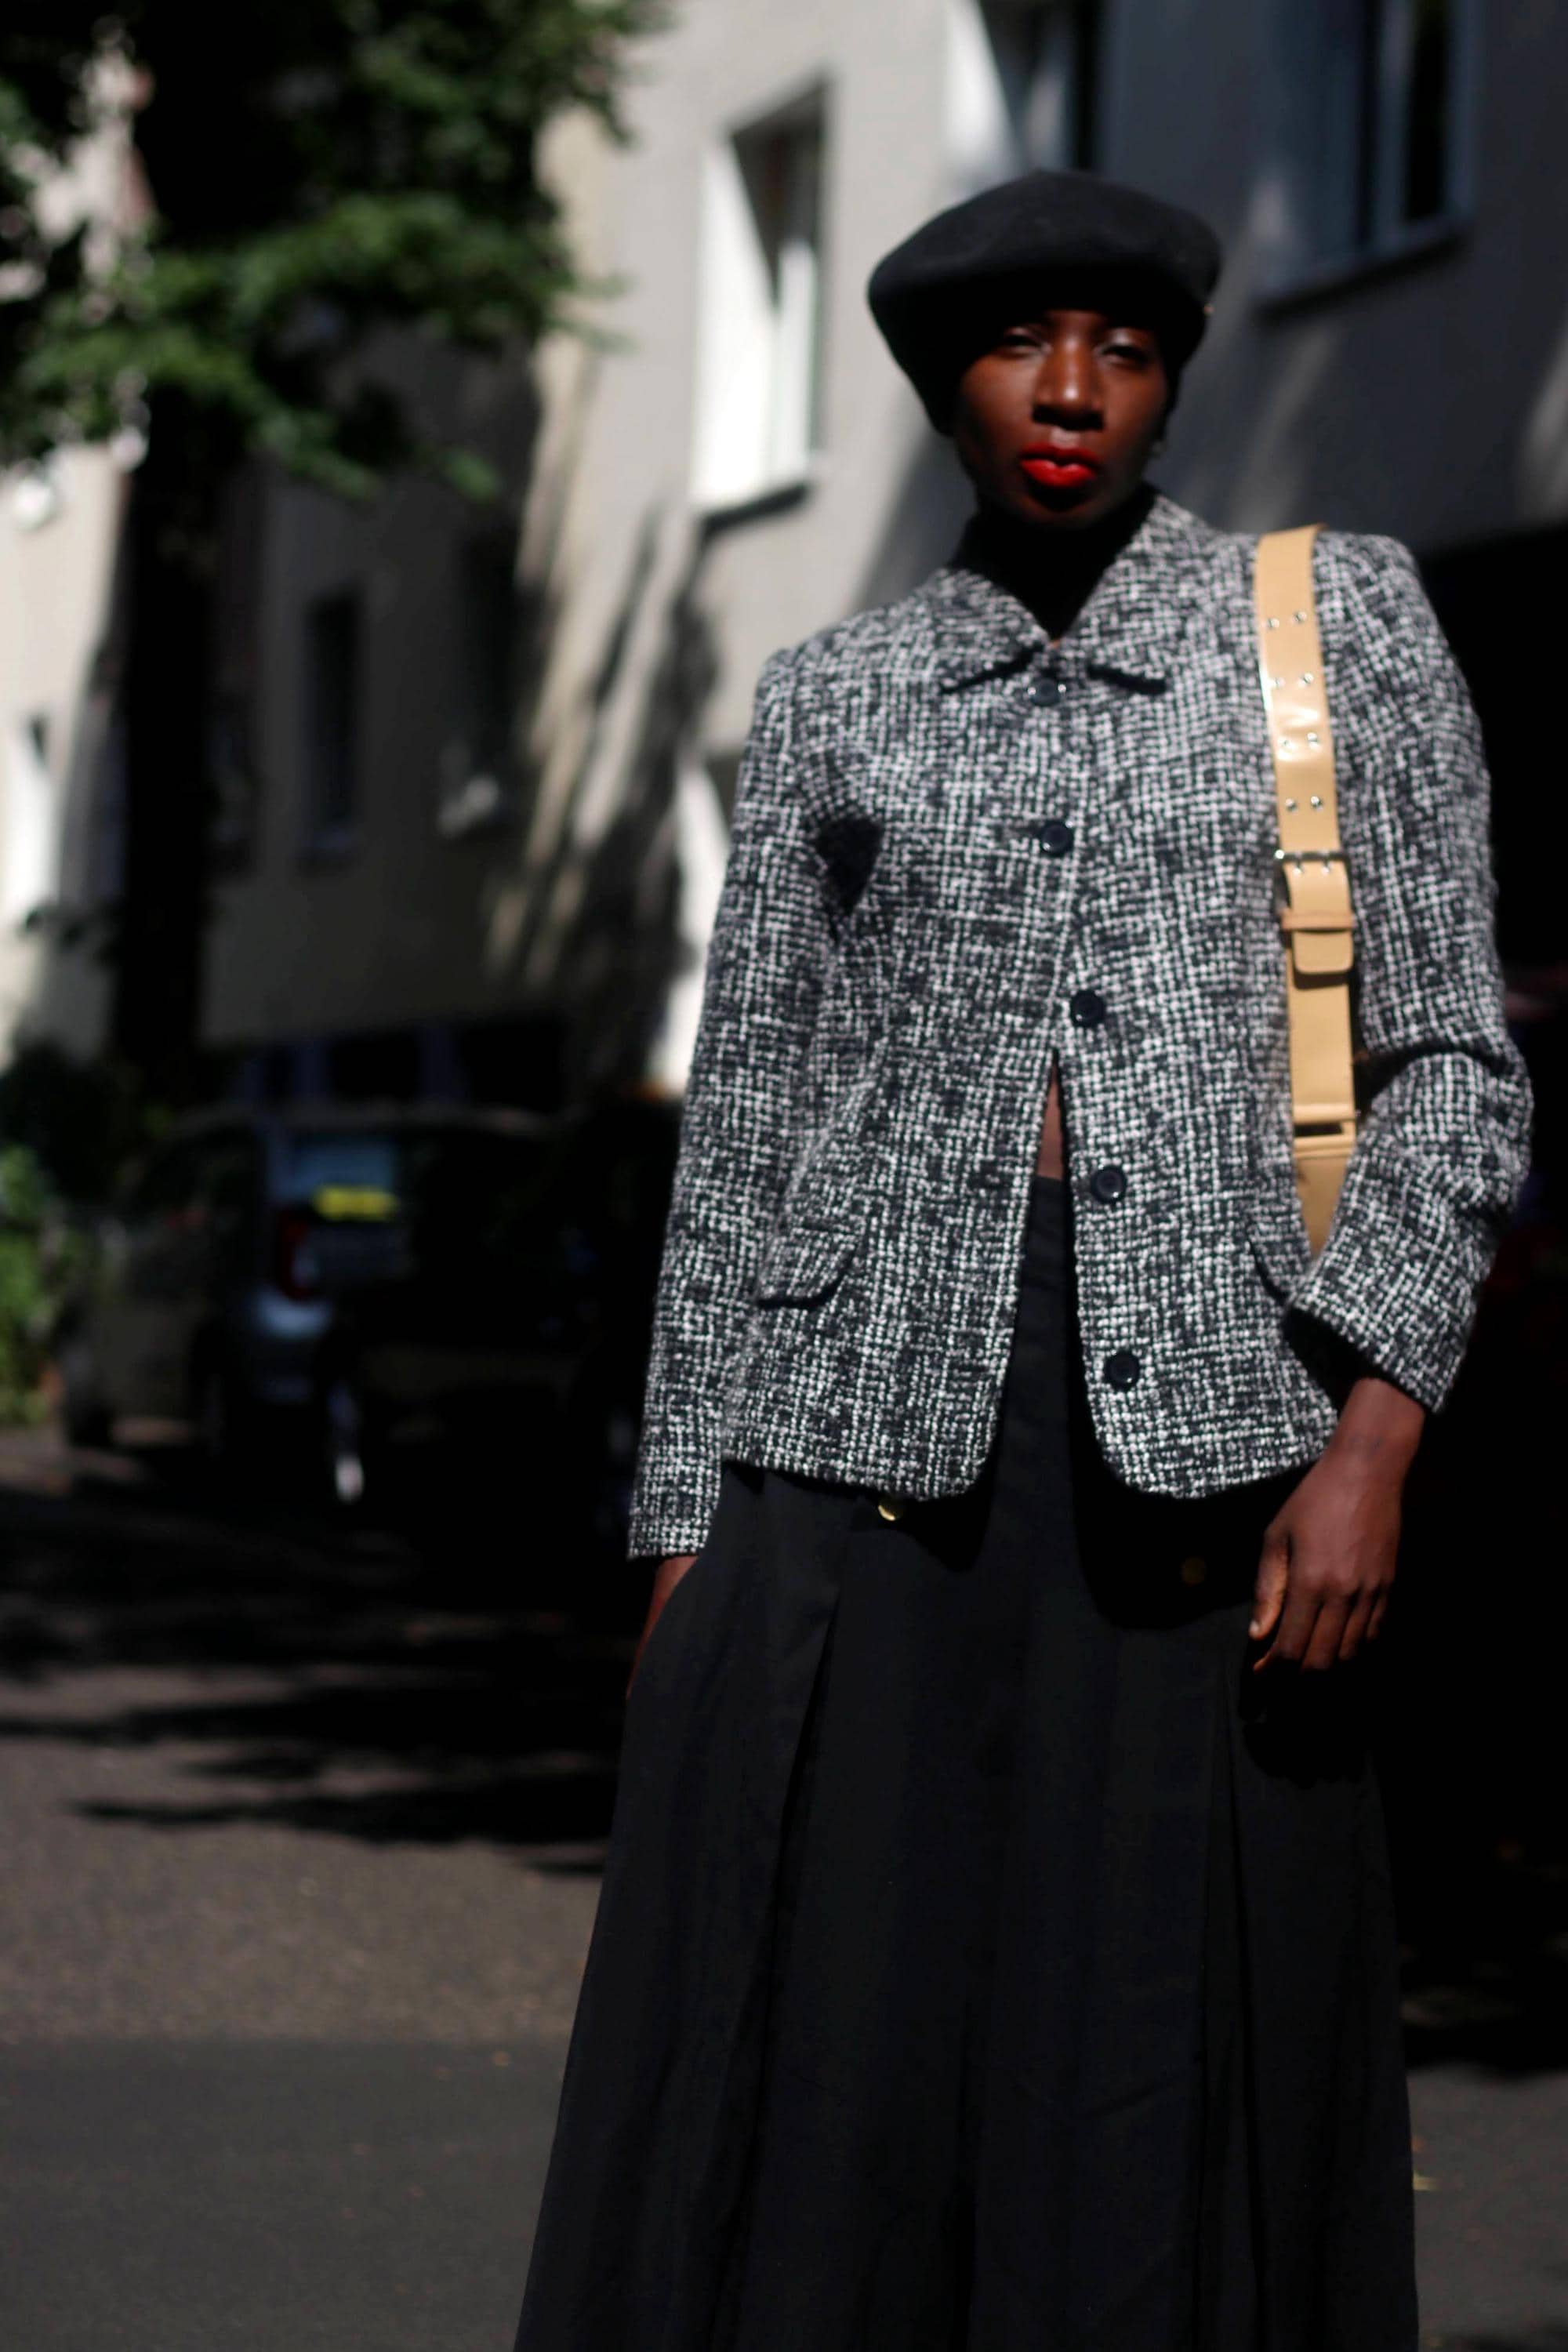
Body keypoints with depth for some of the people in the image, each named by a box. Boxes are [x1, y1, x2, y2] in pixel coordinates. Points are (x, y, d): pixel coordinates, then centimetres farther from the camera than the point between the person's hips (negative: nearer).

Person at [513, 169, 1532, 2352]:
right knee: (821, 2089, -1)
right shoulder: (832, 699, 12)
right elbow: (748, 1124, 12)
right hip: (875, 1440, 1)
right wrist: (688, 1527, 6)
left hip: (1202, 1448, -1)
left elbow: (1449, 1059, 2)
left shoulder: (1344, 622, 7)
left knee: (1165, 2082, 0)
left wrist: (1374, 1437, -10)